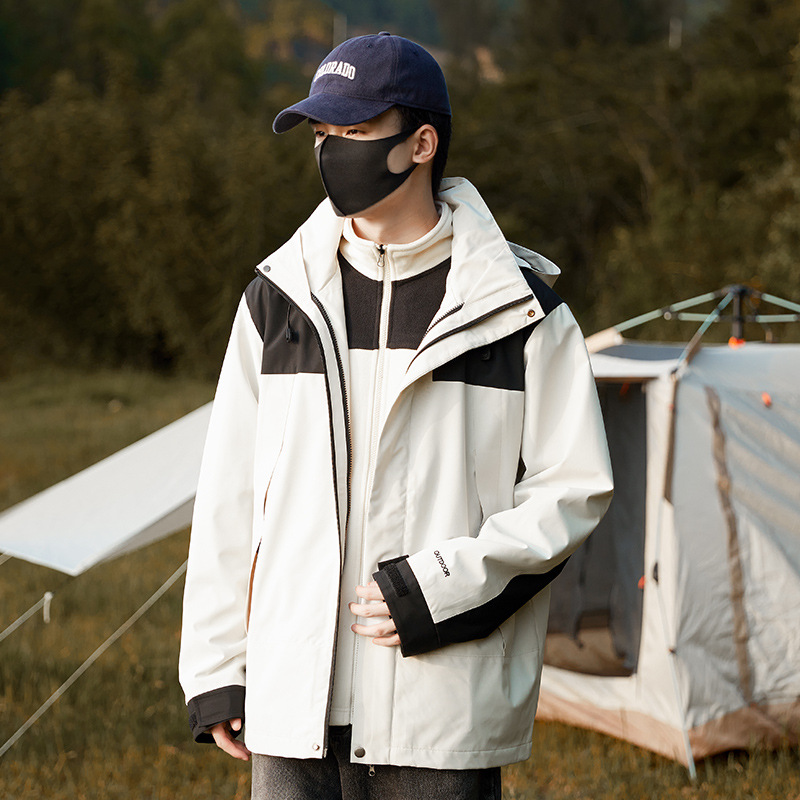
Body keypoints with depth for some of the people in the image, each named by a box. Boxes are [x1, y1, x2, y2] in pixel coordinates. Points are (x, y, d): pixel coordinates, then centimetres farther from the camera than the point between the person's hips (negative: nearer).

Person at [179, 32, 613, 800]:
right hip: (293, 703, 3)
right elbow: (229, 496, 11)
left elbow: (572, 489, -1)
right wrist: (214, 668, 9)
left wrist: (440, 588, -12)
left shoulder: (515, 307, -2)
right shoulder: (279, 298, 7)